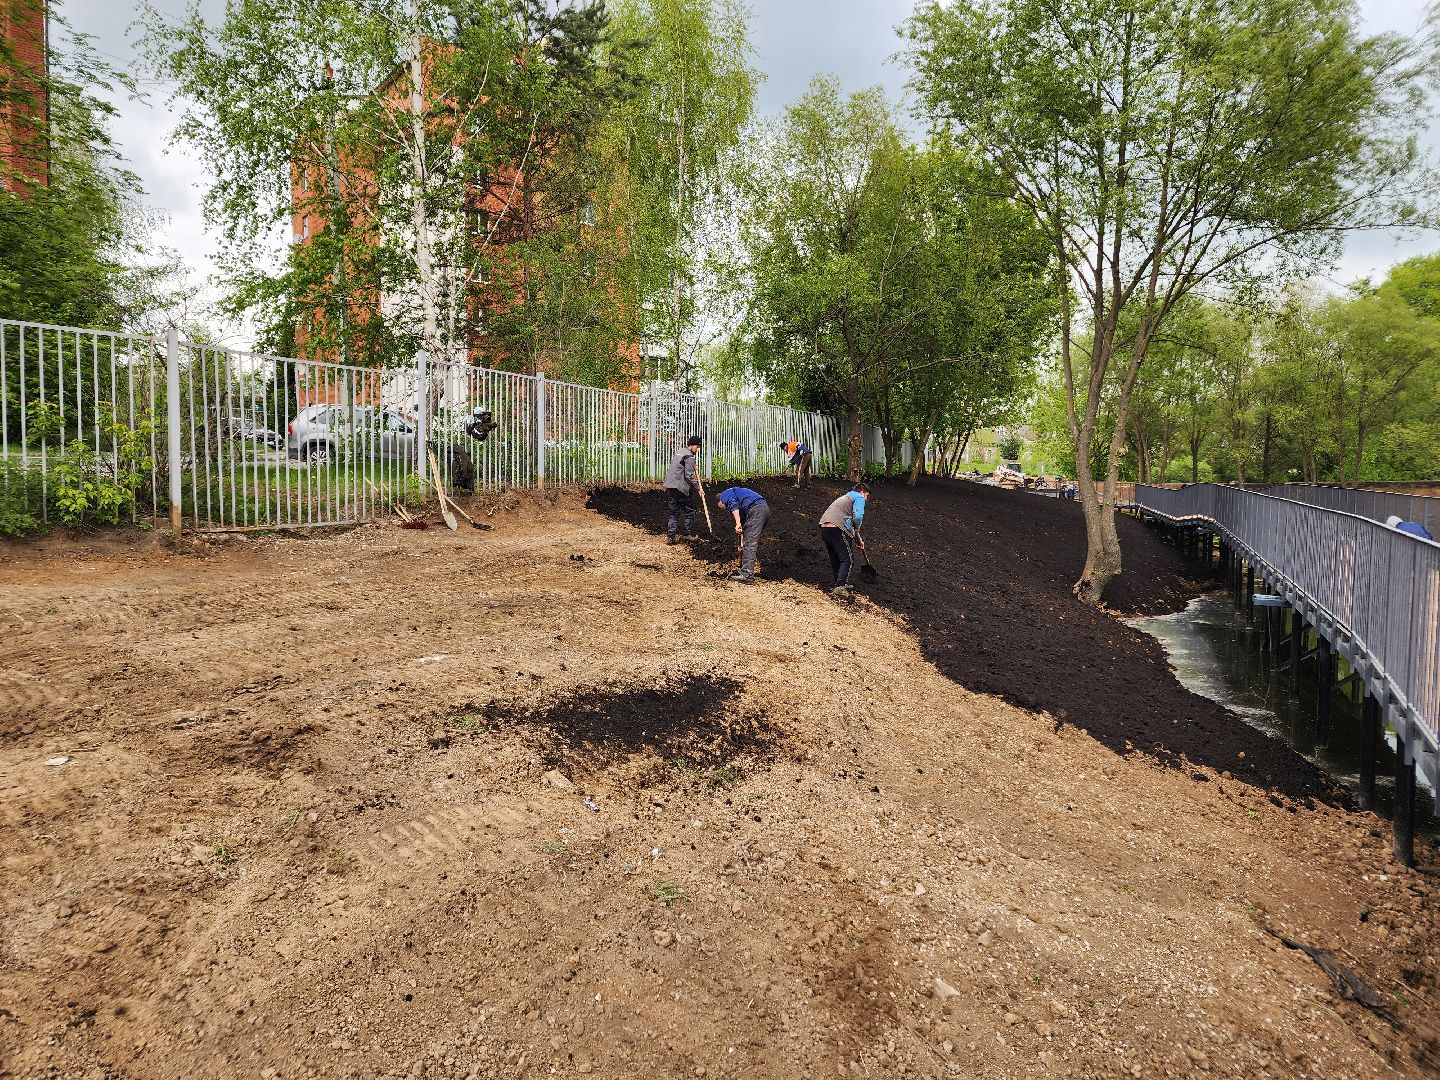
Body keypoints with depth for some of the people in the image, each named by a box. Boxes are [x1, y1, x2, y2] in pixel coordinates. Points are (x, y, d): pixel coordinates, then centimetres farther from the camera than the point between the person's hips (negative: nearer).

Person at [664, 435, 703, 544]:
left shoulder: (679, 451, 17)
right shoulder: (689, 457, -11)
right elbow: (689, 476, -16)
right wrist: (698, 487, -7)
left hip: (669, 487, 8)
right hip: (681, 488, -8)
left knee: (674, 512, 10)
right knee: (689, 511, 8)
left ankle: (670, 536, 3)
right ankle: (689, 534, 14)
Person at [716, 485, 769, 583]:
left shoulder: (725, 494, 13)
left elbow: (733, 505, -12)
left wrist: (738, 523, -21)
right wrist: (742, 543, 35)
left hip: (756, 509, -9)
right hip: (765, 508, 9)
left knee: (750, 544, -11)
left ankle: (747, 576, -15)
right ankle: (744, 570, 24)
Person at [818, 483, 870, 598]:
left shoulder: (846, 497, 35)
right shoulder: (859, 498, 7)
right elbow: (858, 516, -13)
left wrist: (859, 540, 46)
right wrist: (857, 529, 7)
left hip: (824, 527, 9)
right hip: (836, 529, -8)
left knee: (835, 560, 19)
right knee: (847, 560, -4)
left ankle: (838, 585, 26)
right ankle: (839, 587, -14)